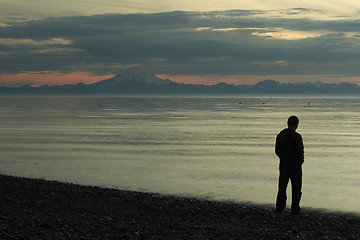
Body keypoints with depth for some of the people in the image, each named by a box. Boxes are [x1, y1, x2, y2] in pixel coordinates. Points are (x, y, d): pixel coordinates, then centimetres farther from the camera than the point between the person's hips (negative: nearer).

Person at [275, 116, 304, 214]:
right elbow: (300, 152, -19)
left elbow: (277, 150, 7)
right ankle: (295, 209, 4)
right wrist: (300, 162, -2)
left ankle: (279, 207, 15)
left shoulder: (280, 135, 2)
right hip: (294, 165, -5)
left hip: (283, 164, 6)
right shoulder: (297, 136, -17)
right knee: (296, 187, 5)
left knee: (282, 186, 14)